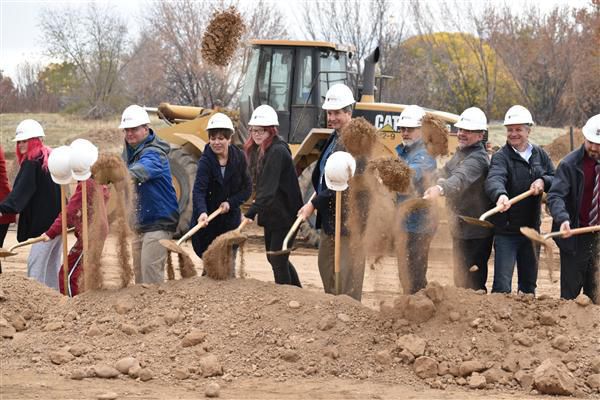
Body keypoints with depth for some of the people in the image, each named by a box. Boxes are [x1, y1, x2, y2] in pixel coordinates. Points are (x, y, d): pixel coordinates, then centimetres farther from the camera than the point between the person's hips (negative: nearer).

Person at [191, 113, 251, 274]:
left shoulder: (239, 158, -3)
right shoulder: (206, 161, -15)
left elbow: (247, 188, 3)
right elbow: (199, 190, -28)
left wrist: (230, 202, -14)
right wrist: (202, 212, -46)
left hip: (230, 220, 2)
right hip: (208, 221, -2)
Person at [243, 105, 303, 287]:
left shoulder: (277, 152, -22)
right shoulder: (259, 150, 7)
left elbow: (268, 188, -32)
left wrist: (250, 214, -39)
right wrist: (258, 210, 7)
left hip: (284, 215, -10)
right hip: (271, 215, 10)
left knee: (278, 260, -7)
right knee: (275, 258, 18)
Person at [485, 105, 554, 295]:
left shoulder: (540, 155, 8)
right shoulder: (501, 157, -10)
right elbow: (494, 179, -29)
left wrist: (543, 181, -12)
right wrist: (500, 194, -52)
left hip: (532, 228, 5)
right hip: (506, 231, -5)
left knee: (529, 283, 16)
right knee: (502, 285, -9)